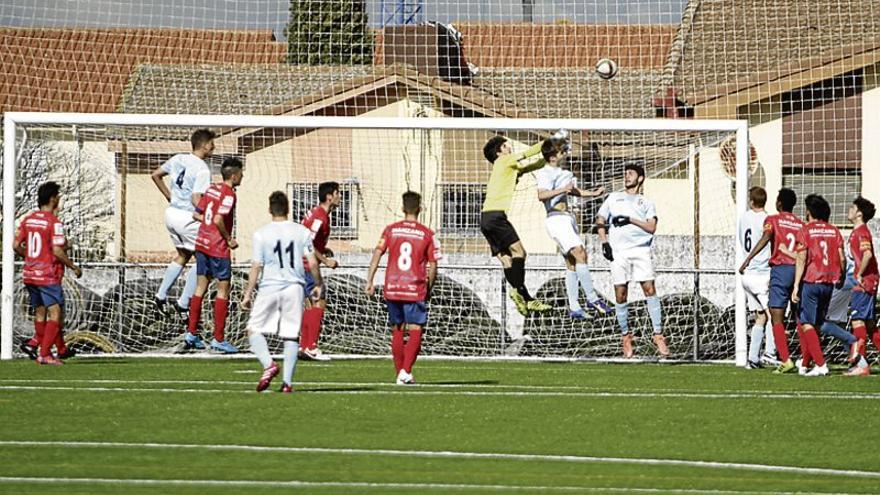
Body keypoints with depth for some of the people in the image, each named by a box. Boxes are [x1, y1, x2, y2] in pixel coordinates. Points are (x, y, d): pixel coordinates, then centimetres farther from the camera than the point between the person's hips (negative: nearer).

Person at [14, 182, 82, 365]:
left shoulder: (28, 219, 7)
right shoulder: (54, 223, -14)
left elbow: (16, 245, 7)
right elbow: (57, 251, -19)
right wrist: (74, 267, -6)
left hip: (29, 274, 7)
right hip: (48, 276, -7)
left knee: (40, 313, 14)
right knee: (55, 314, -4)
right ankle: (44, 354, -11)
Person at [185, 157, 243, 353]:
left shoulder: (212, 189, 10)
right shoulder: (229, 194, -15)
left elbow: (196, 214, 12)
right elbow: (218, 220, -24)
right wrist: (229, 239, -12)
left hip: (202, 242, 8)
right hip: (218, 247, -8)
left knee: (201, 286, 14)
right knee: (223, 289, -1)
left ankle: (191, 333, 16)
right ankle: (218, 339, -1)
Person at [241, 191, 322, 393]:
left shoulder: (261, 234, -1)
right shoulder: (302, 232, 3)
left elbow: (256, 267, -2)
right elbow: (312, 263, 1)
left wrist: (247, 294, 4)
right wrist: (318, 285, 17)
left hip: (269, 287, -2)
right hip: (294, 287, 2)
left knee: (254, 330, 8)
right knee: (291, 336, 6)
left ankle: (268, 364, -16)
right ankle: (287, 382, 0)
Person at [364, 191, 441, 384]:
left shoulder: (391, 230, 5)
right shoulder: (427, 234, 0)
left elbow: (377, 254, -3)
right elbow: (433, 266, 0)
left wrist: (369, 281, -3)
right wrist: (429, 289, 13)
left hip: (392, 289, 3)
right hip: (415, 289, -3)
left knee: (397, 331, 14)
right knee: (415, 330, -1)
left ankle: (400, 373, 18)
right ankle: (406, 372, -16)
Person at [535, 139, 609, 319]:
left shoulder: (563, 173, 19)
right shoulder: (545, 173, -10)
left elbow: (574, 191, 34)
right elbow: (541, 195, -27)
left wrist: (594, 193, 30)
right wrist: (562, 189, -34)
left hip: (568, 219, 10)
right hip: (556, 219, -10)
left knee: (572, 263, 6)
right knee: (580, 252, -21)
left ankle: (574, 308, 7)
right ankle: (592, 298, -22)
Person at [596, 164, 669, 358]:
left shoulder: (646, 202, 17)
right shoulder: (613, 198, 22)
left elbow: (651, 227, 2)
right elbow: (600, 221, 18)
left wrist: (630, 220, -9)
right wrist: (604, 242, 3)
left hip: (641, 249, -2)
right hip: (618, 251, 2)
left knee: (649, 289, -12)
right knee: (620, 295, -2)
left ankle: (658, 335, -11)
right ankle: (626, 336, 9)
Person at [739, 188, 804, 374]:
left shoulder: (773, 220, 2)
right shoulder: (801, 224, 13)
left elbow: (765, 238, -16)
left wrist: (748, 259, -24)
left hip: (780, 269, -4)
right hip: (798, 270, 4)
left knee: (777, 318, -4)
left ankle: (786, 360, -17)